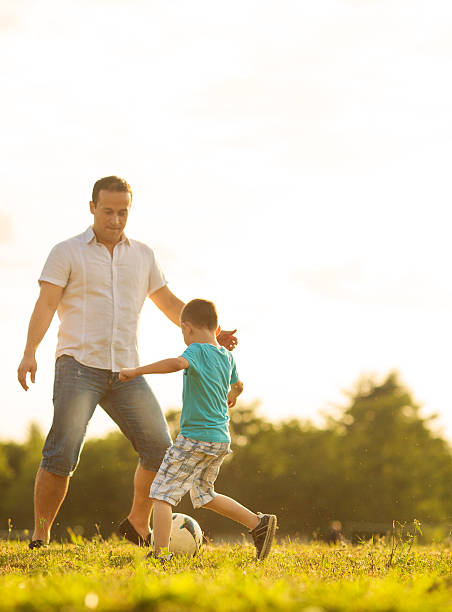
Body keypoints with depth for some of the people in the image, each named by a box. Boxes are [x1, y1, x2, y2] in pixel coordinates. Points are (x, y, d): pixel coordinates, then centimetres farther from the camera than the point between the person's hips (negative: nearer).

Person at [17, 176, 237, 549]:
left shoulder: (142, 255, 16)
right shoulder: (68, 253, 3)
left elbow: (169, 303, 24)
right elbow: (46, 304, -7)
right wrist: (30, 353, -20)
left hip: (126, 371, 4)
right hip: (79, 365, -4)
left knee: (160, 449, -2)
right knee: (62, 453, -14)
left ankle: (138, 524, 19)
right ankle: (40, 538, -5)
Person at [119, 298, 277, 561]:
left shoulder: (198, 351, -12)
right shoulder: (227, 356, 11)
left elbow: (178, 363, -36)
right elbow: (237, 384, 32)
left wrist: (137, 370, -32)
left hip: (195, 438, -8)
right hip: (221, 438, 8)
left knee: (162, 492, -3)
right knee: (204, 495, 24)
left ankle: (160, 554, -11)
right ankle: (259, 523, 20)